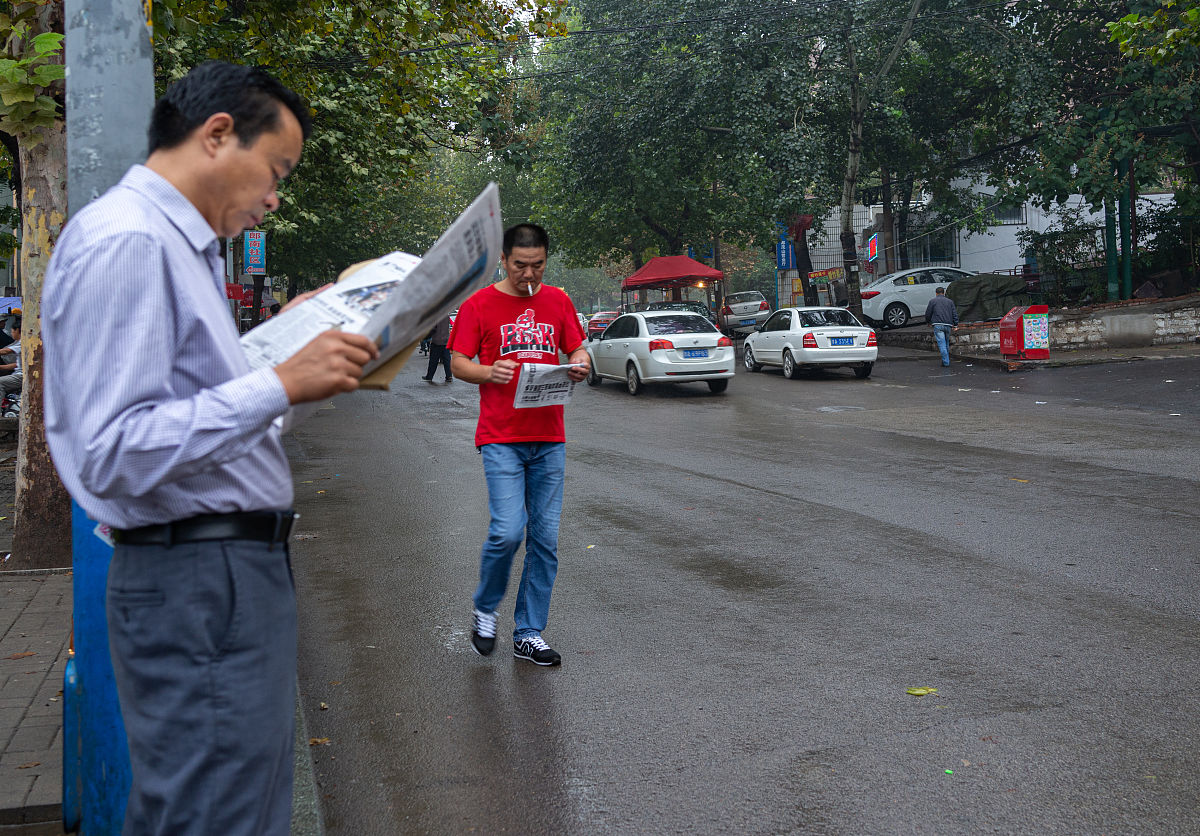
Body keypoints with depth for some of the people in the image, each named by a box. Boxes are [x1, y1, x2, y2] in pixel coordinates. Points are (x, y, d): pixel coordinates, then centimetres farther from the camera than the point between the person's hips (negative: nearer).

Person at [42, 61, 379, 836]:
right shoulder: (125, 242, -16)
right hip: (199, 589, -11)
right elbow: (112, 453, -23)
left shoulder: (181, 243, 17)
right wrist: (281, 383, -24)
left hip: (243, 568, 11)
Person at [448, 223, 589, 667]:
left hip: (549, 438, 4)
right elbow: (458, 363, 2)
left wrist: (579, 364, -7)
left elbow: (578, 350, 17)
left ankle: (529, 634, 16)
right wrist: (489, 372, -18)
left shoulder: (558, 301, 11)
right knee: (507, 532, -14)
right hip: (501, 439, -4)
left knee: (545, 539, 4)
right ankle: (485, 610, 15)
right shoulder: (479, 304, 1)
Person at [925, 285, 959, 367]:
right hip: (948, 325, 4)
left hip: (938, 325, -4)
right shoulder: (950, 301, 17)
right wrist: (955, 325, 10)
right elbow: (955, 314, 11)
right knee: (946, 343, 16)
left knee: (941, 344, -8)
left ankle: (945, 362, -15)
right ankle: (946, 360, 21)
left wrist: (928, 322, 25)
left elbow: (928, 314, 8)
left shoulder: (932, 301, 7)